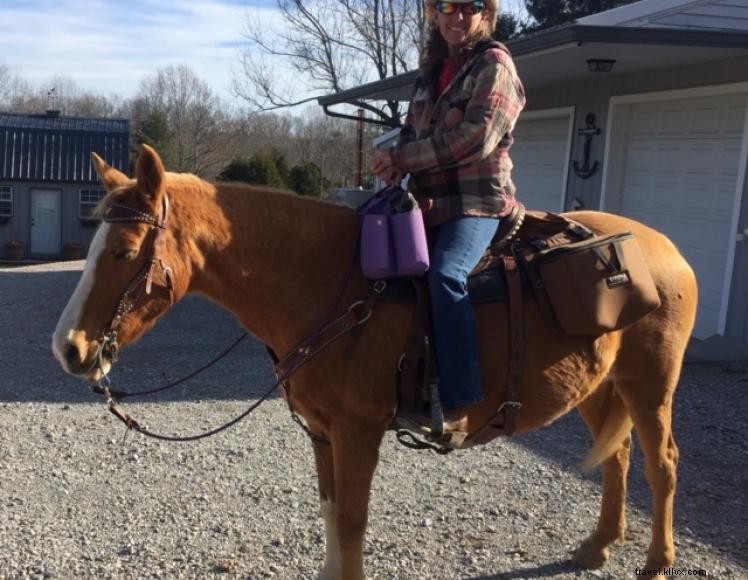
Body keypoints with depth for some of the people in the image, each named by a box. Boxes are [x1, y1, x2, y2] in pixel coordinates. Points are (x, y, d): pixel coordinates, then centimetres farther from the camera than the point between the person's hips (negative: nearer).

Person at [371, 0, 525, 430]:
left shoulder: (494, 64, -5)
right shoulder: (434, 67, 17)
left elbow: (475, 139, -17)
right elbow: (414, 128, 21)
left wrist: (402, 158, -15)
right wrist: (396, 162, -3)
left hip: (476, 200, -8)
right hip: (430, 200, 8)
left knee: (446, 274, -32)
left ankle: (459, 398, -30)